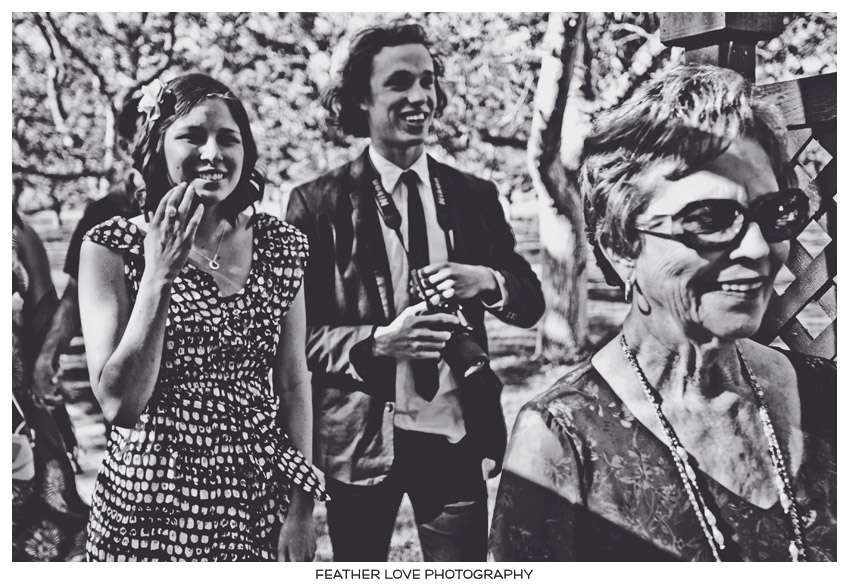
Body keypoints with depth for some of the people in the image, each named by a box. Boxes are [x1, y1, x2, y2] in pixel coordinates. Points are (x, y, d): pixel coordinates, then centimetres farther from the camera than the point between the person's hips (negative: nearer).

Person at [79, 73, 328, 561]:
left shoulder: (282, 246, 0)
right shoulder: (112, 247, -8)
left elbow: (294, 383, 3)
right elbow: (118, 404, -14)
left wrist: (302, 510, -1)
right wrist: (158, 275, -20)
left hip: (262, 502, 2)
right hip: (149, 506, -2)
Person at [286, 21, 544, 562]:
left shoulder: (475, 195, 5)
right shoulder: (319, 203, -6)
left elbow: (532, 302, 7)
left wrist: (487, 281, -15)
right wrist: (379, 341, -24)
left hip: (460, 434, 2)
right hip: (361, 437, -2)